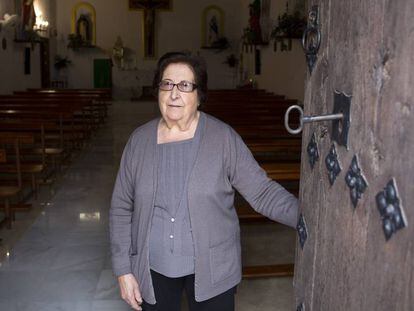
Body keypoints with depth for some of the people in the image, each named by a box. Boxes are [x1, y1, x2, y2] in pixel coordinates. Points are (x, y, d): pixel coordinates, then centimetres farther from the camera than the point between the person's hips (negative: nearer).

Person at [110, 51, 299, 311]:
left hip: (211, 269, -2)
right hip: (153, 270, 2)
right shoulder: (140, 140, -3)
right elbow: (122, 208, 1)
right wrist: (123, 270, -1)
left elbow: (262, 191, -11)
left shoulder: (223, 137, -10)